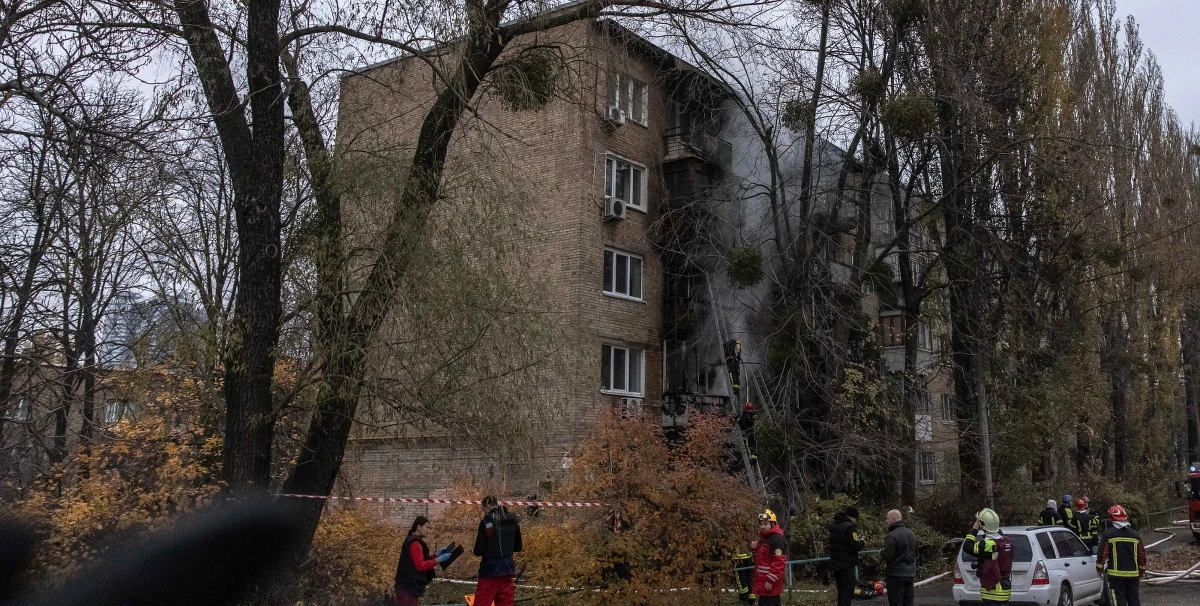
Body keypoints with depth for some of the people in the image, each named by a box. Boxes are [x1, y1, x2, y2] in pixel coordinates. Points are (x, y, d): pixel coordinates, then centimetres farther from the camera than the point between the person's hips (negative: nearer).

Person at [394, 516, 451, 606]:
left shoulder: (414, 541, 17)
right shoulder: (415, 543, -15)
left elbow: (422, 561, 19)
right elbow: (420, 565, -22)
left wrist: (436, 555, 9)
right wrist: (438, 559, -24)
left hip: (409, 586, 11)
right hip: (408, 588, -11)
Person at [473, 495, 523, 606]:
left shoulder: (486, 522, -11)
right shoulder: (513, 520, 5)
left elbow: (478, 551, -9)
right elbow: (518, 547, 13)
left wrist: (474, 550, 11)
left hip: (490, 569, -5)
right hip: (507, 568, 5)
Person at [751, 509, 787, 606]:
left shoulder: (777, 539, -16)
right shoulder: (764, 538, 16)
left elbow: (779, 562, -23)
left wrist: (770, 580, -23)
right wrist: (756, 549, 4)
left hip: (769, 584, -10)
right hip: (763, 581, 10)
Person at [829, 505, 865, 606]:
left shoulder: (833, 525, 10)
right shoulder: (849, 527, -17)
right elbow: (856, 546, -21)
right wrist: (862, 543, 0)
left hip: (835, 564, 8)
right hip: (847, 565, -8)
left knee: (841, 592, 17)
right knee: (847, 593, -3)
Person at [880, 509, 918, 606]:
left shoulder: (892, 536, -18)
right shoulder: (911, 534, 12)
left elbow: (887, 556, -22)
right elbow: (915, 554, 20)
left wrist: (880, 553, -2)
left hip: (896, 575, -8)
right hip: (910, 574, 8)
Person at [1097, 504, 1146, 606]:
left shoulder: (1108, 534, -7)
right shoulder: (1135, 535, 6)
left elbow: (1103, 553, -9)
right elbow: (1142, 555, 10)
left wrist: (1099, 569, 4)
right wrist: (1142, 573, 22)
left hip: (1116, 575, -4)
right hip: (1133, 575, 4)